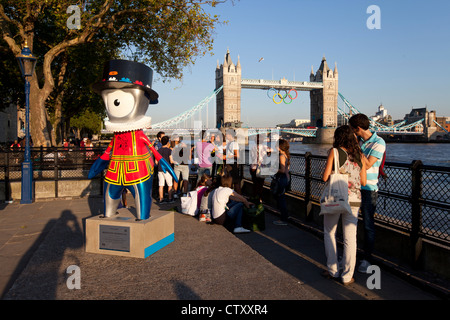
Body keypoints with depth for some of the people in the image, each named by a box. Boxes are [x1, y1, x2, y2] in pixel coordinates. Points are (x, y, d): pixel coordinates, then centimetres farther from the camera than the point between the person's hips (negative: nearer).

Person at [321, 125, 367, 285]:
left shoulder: (334, 151, -6)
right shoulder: (359, 155, 6)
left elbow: (325, 177, -8)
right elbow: (363, 182, 8)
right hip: (353, 200, 3)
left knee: (329, 233, 16)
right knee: (350, 239, 8)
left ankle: (333, 271, 19)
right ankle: (347, 276, 13)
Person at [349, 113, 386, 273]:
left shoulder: (379, 143, -11)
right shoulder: (358, 140, 7)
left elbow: (367, 165, -18)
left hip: (368, 189, -6)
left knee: (368, 224, 2)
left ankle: (367, 258, 15)